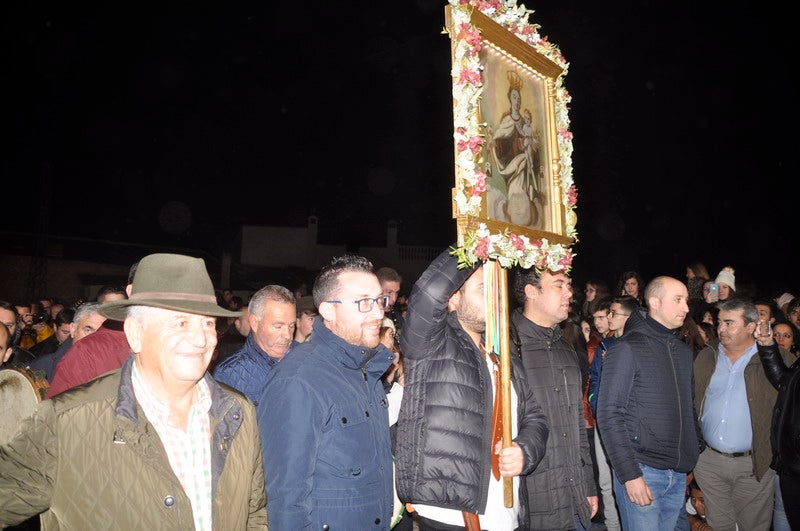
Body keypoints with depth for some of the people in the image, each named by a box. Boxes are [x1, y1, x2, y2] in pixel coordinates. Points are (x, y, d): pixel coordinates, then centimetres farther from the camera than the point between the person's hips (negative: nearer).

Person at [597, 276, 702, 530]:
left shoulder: (683, 351, 13)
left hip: (678, 475, 6)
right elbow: (609, 415, -13)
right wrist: (630, 474, -17)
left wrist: (695, 456, 11)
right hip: (642, 472, -6)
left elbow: (688, 409, 19)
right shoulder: (627, 348, -9)